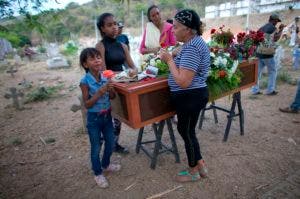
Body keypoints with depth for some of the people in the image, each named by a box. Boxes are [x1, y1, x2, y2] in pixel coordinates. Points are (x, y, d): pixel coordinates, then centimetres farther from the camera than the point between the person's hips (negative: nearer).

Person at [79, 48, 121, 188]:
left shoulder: (105, 77, -4)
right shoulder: (85, 81, -18)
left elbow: (112, 97, 5)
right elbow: (87, 104, -16)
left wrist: (110, 89, -16)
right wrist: (99, 93, -27)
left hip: (107, 115, 5)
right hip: (94, 118, -5)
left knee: (111, 143, 19)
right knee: (96, 147, 11)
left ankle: (106, 164, 46)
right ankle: (98, 174, 32)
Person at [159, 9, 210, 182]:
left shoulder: (191, 47, -22)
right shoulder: (196, 41, 11)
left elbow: (183, 82, -28)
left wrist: (169, 60, -18)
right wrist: (174, 58, 8)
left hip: (190, 97, -10)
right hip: (194, 95, 10)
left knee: (187, 132, 8)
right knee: (186, 130, 20)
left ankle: (194, 171, 30)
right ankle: (201, 166, 35)